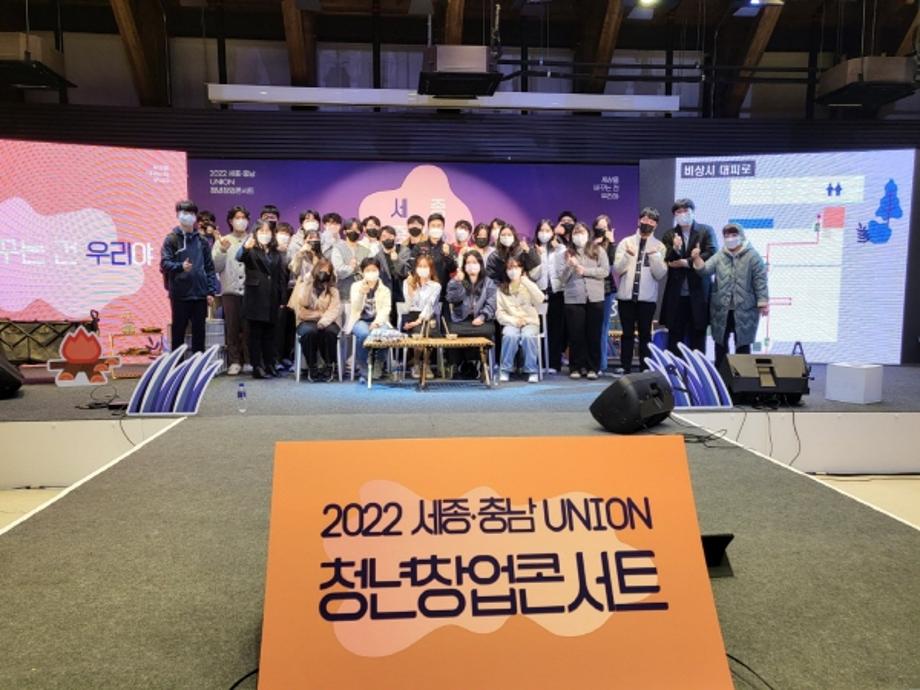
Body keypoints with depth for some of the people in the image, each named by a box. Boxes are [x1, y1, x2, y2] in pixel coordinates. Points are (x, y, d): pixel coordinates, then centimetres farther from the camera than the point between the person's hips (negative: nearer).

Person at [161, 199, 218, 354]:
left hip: (200, 294, 3)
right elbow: (164, 264, -7)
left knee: (199, 331, 7)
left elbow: (209, 267, 10)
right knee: (178, 330, 5)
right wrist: (180, 266, -26)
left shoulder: (202, 241, 11)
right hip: (180, 294, -3)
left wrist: (211, 291, 3)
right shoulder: (171, 239, 1)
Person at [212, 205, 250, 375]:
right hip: (230, 290, 1)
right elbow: (216, 267, 3)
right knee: (232, 327, 1)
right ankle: (234, 361, 6)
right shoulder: (222, 242, 12)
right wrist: (222, 251, -11)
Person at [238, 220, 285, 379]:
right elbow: (240, 257, -22)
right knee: (255, 334, 0)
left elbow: (281, 278, 15)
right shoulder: (251, 251, 1)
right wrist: (245, 247, -44)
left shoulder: (276, 254, 15)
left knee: (269, 334, 10)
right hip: (255, 298, -4)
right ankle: (257, 367, 1)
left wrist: (281, 299, 7)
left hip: (272, 300, 4)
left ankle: (270, 365, 16)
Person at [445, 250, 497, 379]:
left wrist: (482, 316, -15)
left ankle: (471, 364, -17)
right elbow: (453, 298, 0)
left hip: (481, 321, 0)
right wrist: (457, 282, -12)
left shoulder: (488, 283, 16)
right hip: (461, 320, 1)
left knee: (486, 331, -34)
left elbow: (490, 304, 3)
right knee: (453, 332, -33)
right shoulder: (456, 281, 19)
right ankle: (458, 365, -15)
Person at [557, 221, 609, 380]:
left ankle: (592, 368, 10)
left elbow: (605, 271, -4)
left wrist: (585, 270, -11)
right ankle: (576, 367, 10)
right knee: (576, 335, 1)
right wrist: (569, 266, -13)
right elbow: (562, 278, 4)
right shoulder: (567, 253, 10)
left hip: (595, 298, 0)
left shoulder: (598, 251, 8)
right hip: (573, 299, 0)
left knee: (594, 335, 3)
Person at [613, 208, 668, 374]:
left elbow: (660, 274, -5)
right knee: (627, 333, 5)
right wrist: (628, 255, -17)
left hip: (647, 297, 0)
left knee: (645, 334, 4)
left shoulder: (659, 246, 5)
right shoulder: (626, 242, 6)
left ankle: (645, 370, 9)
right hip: (626, 295, 1)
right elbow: (617, 270, -1)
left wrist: (654, 255, -17)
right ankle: (626, 369, 10)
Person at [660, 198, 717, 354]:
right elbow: (665, 261, 2)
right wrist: (675, 249, -17)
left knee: (698, 335, 4)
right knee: (675, 336, 5)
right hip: (676, 294, 2)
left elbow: (711, 254, -9)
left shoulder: (706, 231, 4)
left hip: (698, 293, -2)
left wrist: (686, 262, -11)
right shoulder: (669, 235, 11)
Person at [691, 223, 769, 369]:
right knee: (721, 342, 10)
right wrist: (697, 258, -20)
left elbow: (760, 281, -4)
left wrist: (763, 302, -9)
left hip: (744, 309, -3)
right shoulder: (719, 256, 8)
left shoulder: (752, 256, -2)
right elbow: (705, 270, -2)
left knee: (742, 343, 5)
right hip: (721, 309, 3)